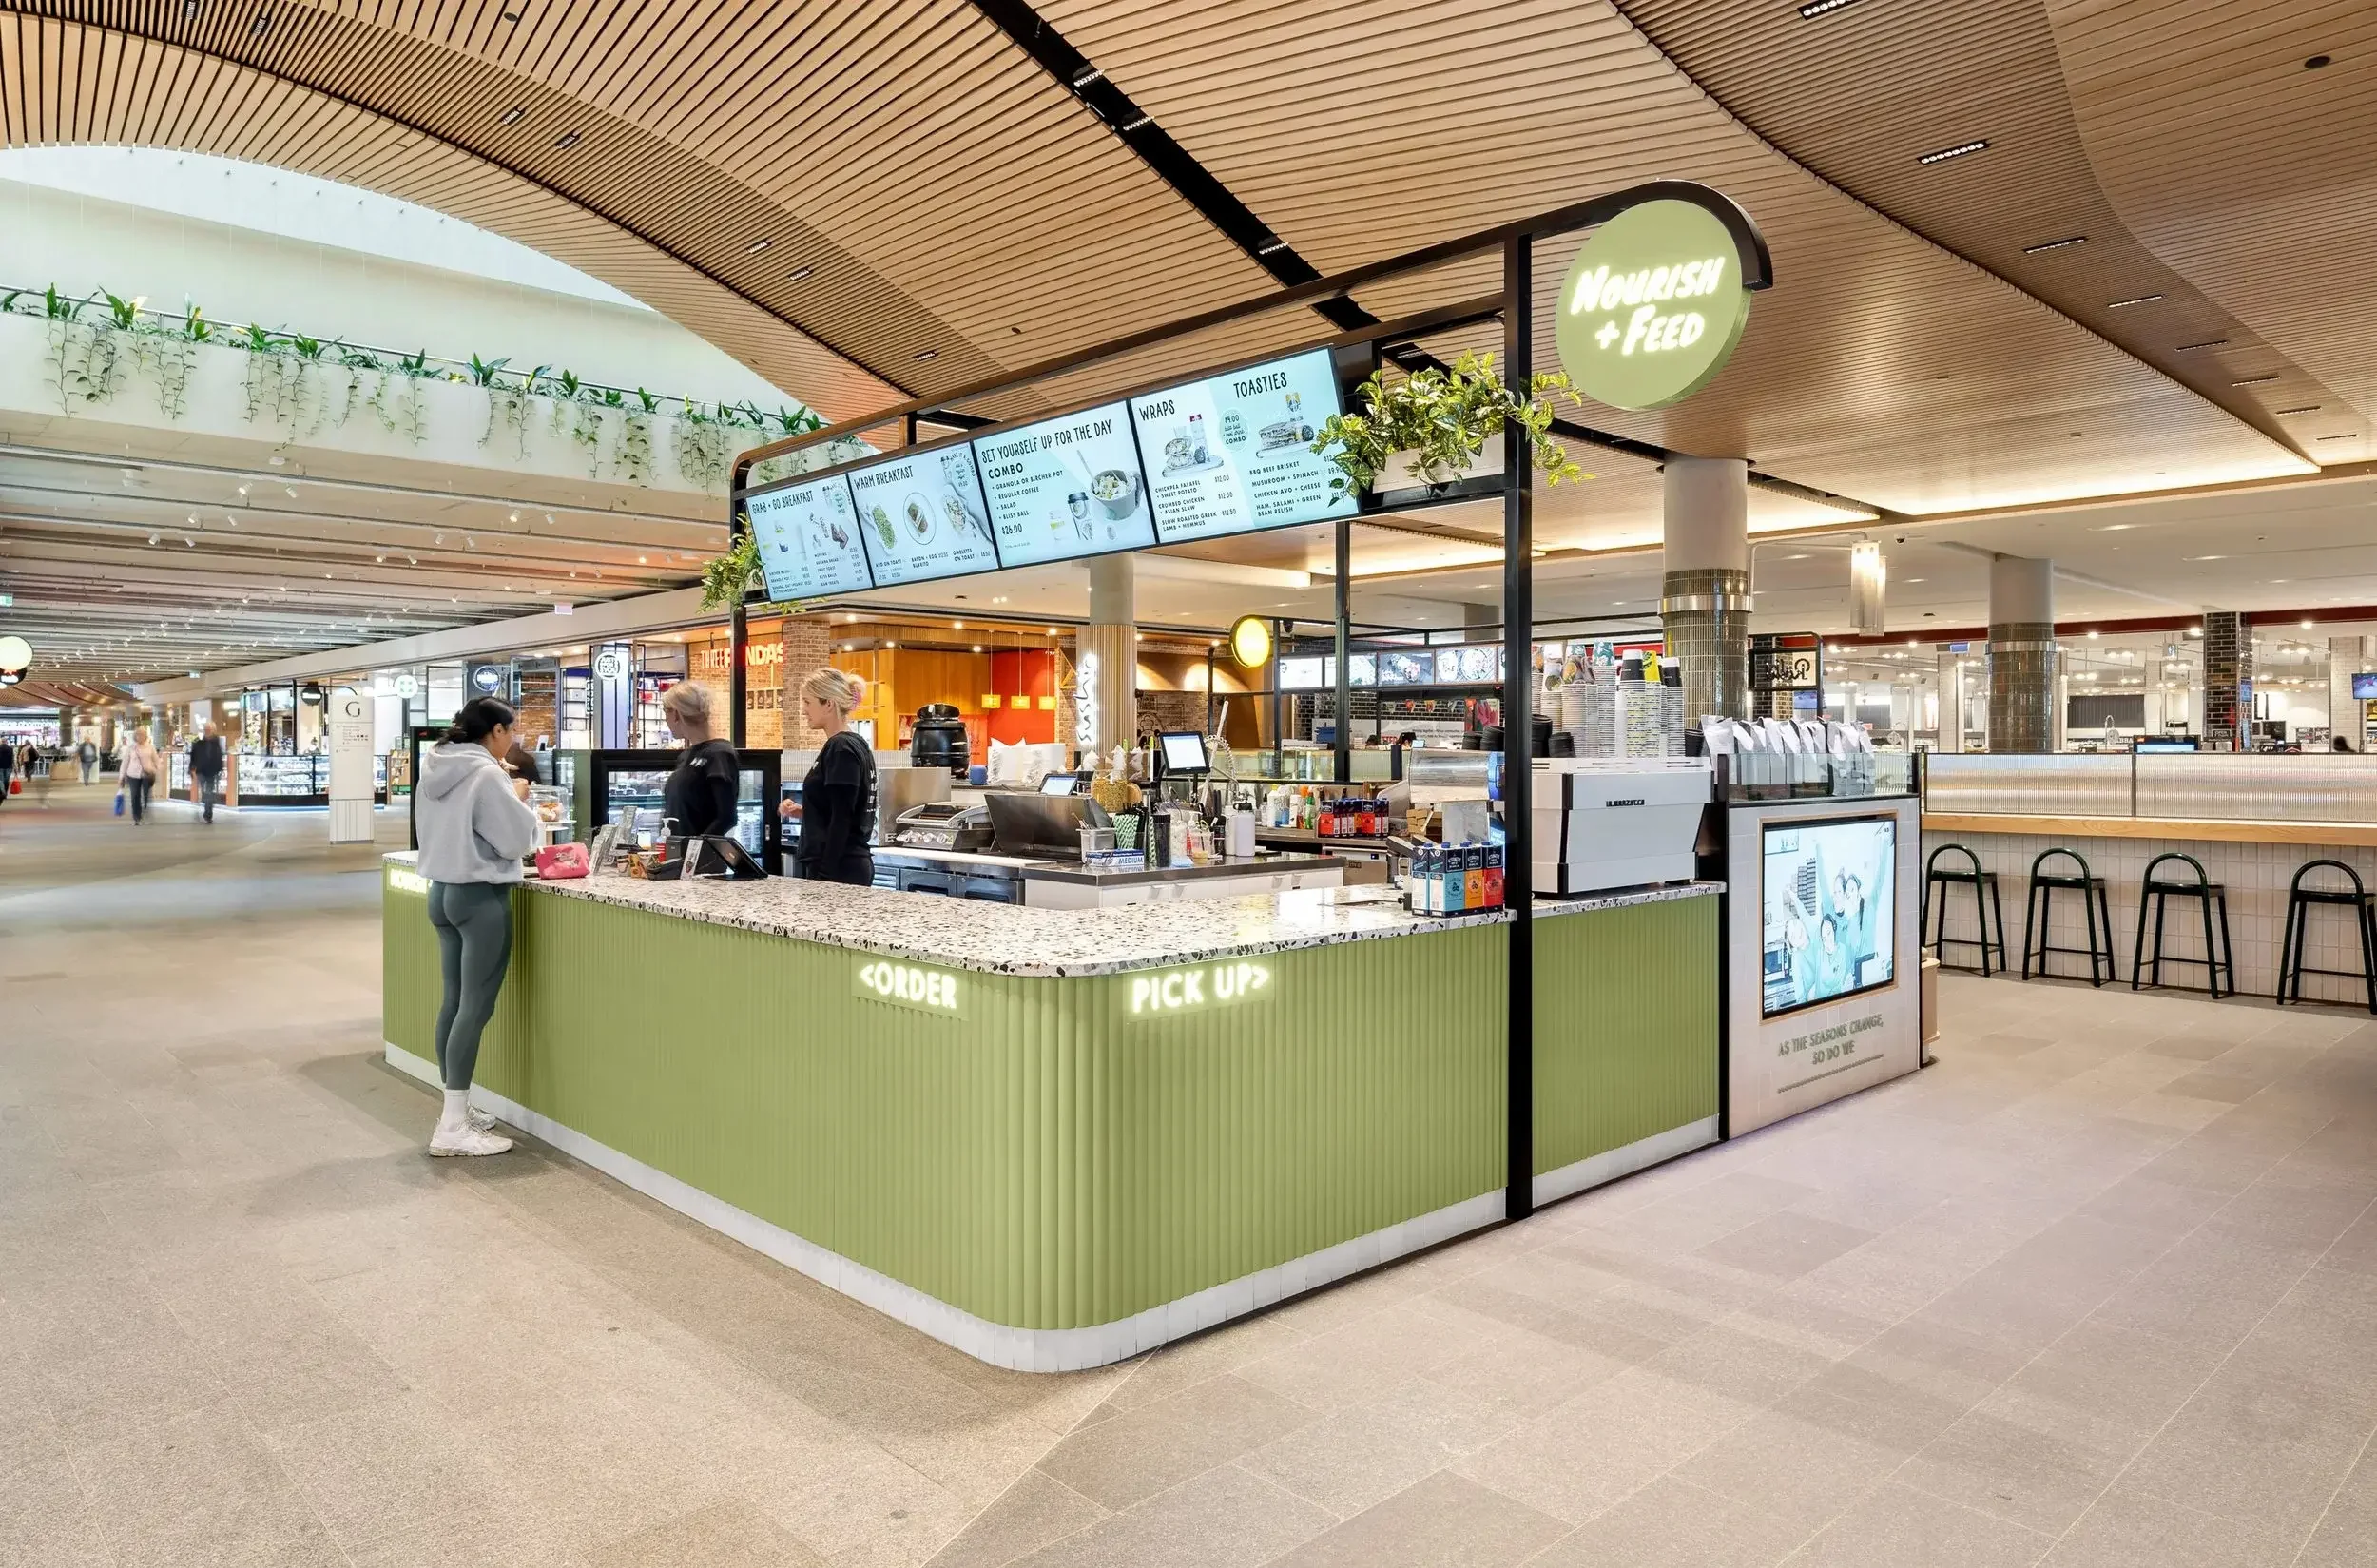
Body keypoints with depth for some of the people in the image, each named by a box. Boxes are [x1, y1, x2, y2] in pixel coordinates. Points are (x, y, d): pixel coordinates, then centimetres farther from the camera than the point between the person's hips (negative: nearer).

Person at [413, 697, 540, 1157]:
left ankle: (456, 1109, 22)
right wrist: (519, 799, 1)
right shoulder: (486, 775, -17)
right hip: (482, 897, -9)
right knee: (475, 1007, -6)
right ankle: (452, 1128, -5)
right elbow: (517, 839, -15)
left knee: (454, 1002, 13)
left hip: (442, 891, 9)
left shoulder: (434, 770, 8)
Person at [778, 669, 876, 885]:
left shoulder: (841, 749, -14)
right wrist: (802, 811, 10)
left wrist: (824, 876, -19)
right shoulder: (856, 746, 14)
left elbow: (842, 820, -19)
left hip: (838, 870, -9)